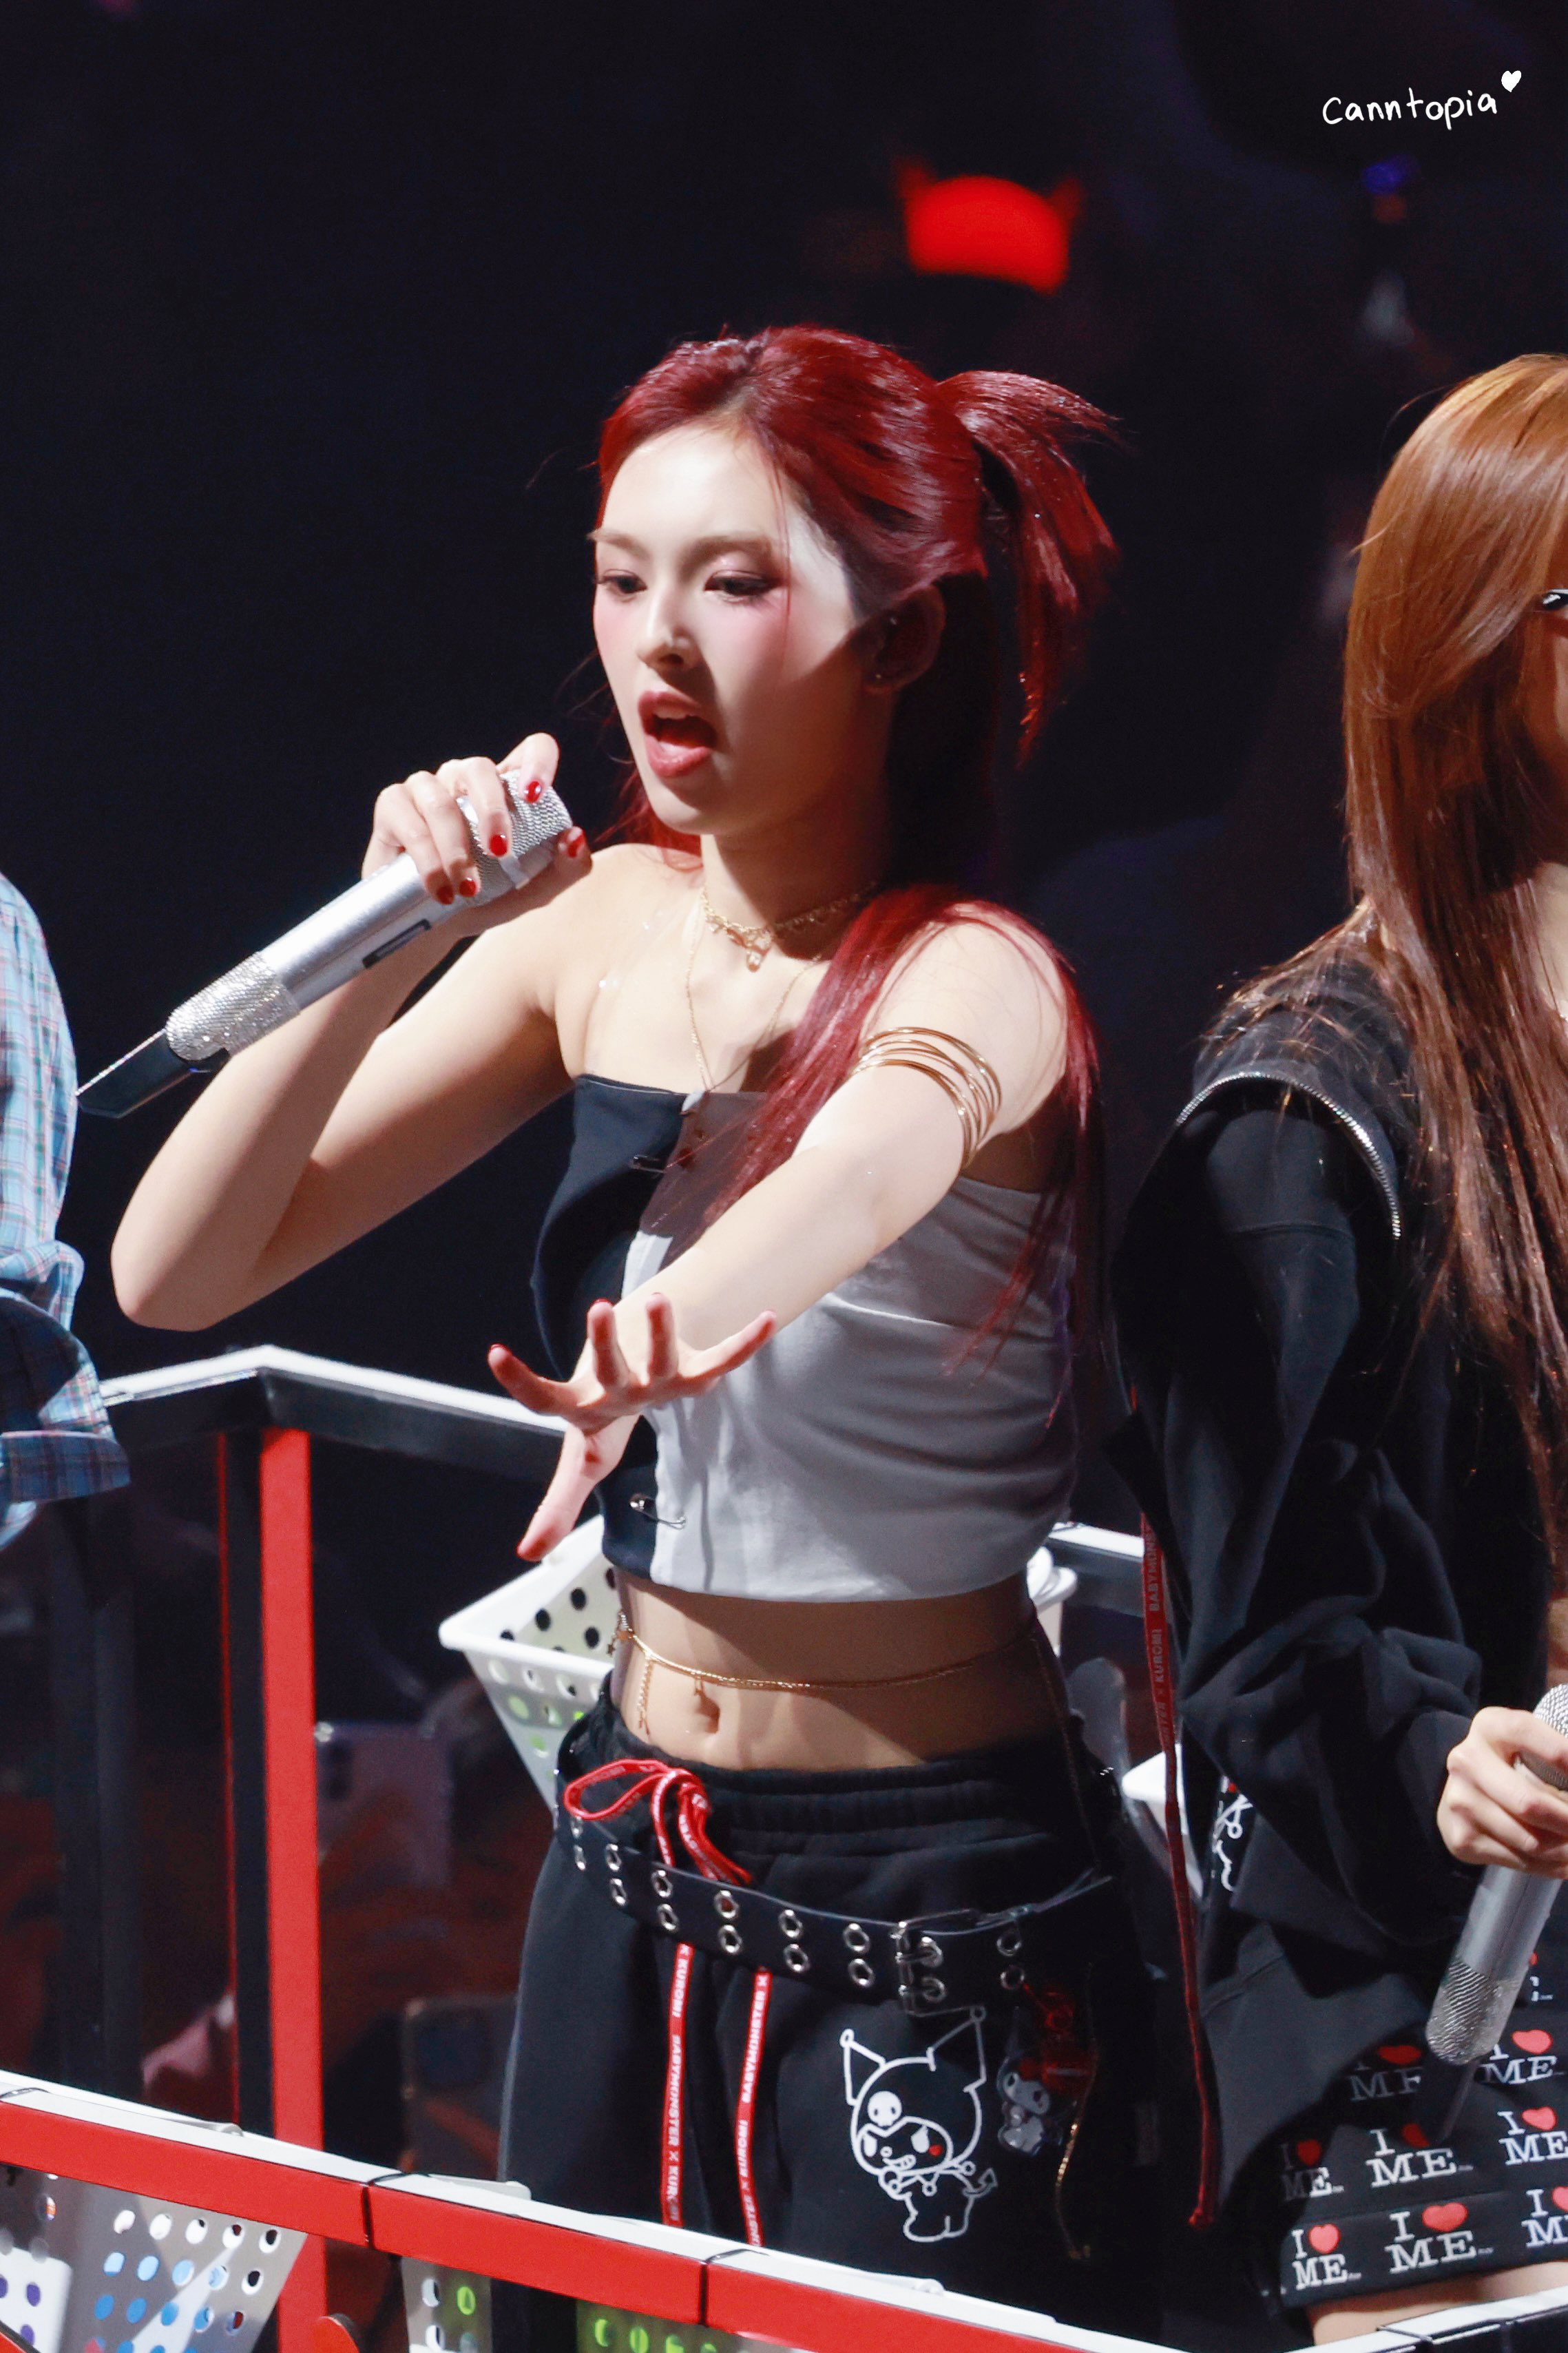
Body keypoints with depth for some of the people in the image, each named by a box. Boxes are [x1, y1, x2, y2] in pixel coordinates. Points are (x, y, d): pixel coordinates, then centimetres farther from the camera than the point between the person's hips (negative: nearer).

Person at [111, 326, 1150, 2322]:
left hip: (932, 1897, -6)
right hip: (639, 1853, 6)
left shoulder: (974, 984, -15)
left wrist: (700, 1313, -64)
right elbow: (174, 1272, -1)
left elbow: (867, 1153, -41)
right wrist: (401, 944, -15)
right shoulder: (602, 925, 2)